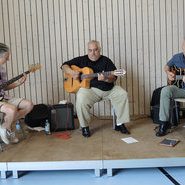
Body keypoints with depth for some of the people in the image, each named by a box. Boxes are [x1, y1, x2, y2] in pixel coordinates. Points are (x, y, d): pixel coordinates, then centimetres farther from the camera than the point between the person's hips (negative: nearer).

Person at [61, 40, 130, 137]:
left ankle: (120, 124, -3)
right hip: (89, 88, -2)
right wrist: (71, 72, -9)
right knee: (81, 98, -33)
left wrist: (106, 78, -24)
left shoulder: (106, 61, 10)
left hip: (108, 89, 3)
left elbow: (114, 77, 0)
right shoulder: (81, 60, 11)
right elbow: (64, 65, 13)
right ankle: (84, 126, -12)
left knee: (122, 94, -17)